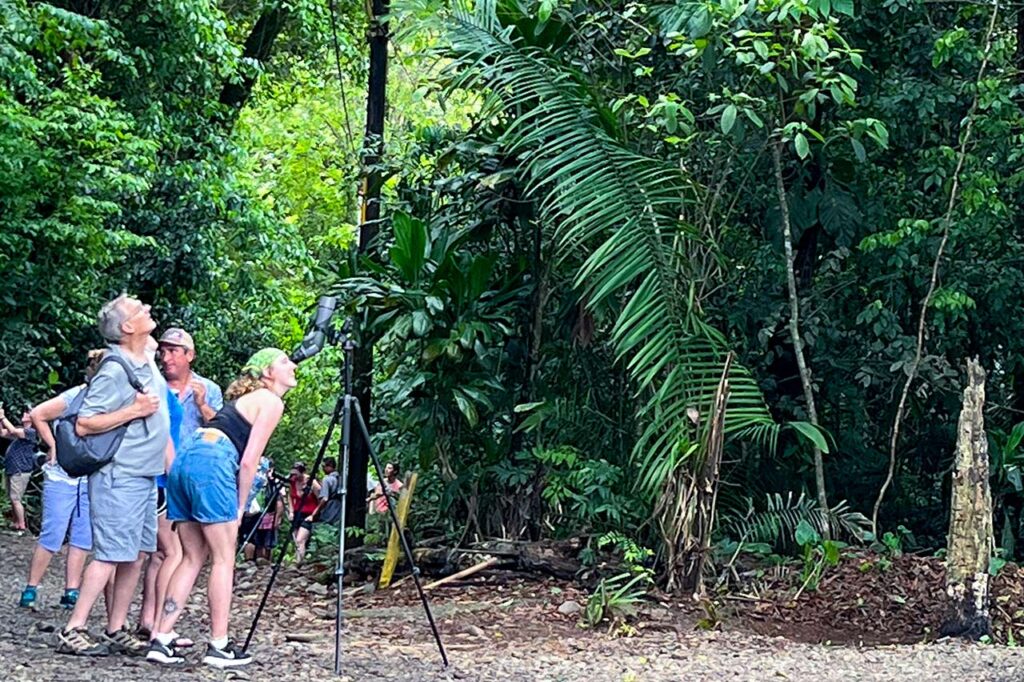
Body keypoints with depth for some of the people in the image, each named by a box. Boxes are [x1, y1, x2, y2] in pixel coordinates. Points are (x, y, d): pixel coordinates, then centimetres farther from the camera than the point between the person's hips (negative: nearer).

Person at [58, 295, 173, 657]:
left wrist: (173, 465, 18)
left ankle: (116, 631, 13)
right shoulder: (114, 371, -15)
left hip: (147, 476, 9)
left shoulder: (149, 364, 12)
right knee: (111, 555, -10)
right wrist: (134, 410, -19)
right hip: (119, 477, -9)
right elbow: (84, 424, -18)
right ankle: (73, 631, -7)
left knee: (136, 556, 8)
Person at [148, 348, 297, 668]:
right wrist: (239, 506, 3)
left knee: (193, 558, 12)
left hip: (183, 460, 9)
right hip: (211, 464, -8)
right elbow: (249, 462, -4)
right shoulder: (271, 402, 3)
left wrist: (235, 505, 19)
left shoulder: (245, 398, 29)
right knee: (224, 559, -1)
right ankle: (218, 647, 0)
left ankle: (161, 640, 7)